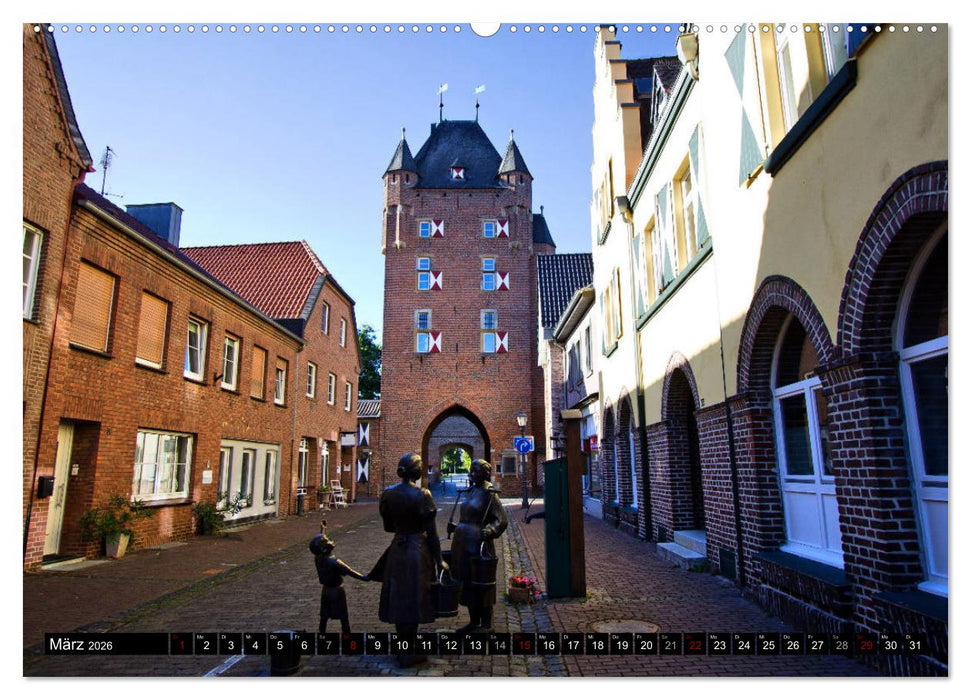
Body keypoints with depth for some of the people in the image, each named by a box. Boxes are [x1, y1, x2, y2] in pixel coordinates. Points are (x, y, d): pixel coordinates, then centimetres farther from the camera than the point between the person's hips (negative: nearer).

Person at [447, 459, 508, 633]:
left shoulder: (489, 493, -12)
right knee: (466, 581, 15)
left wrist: (488, 531, -29)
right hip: (463, 543, 9)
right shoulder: (471, 491, 13)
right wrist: (456, 526, 14)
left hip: (478, 544, -9)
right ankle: (474, 622, 28)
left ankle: (486, 625, 14)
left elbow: (501, 520, -15)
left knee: (480, 584, 1)